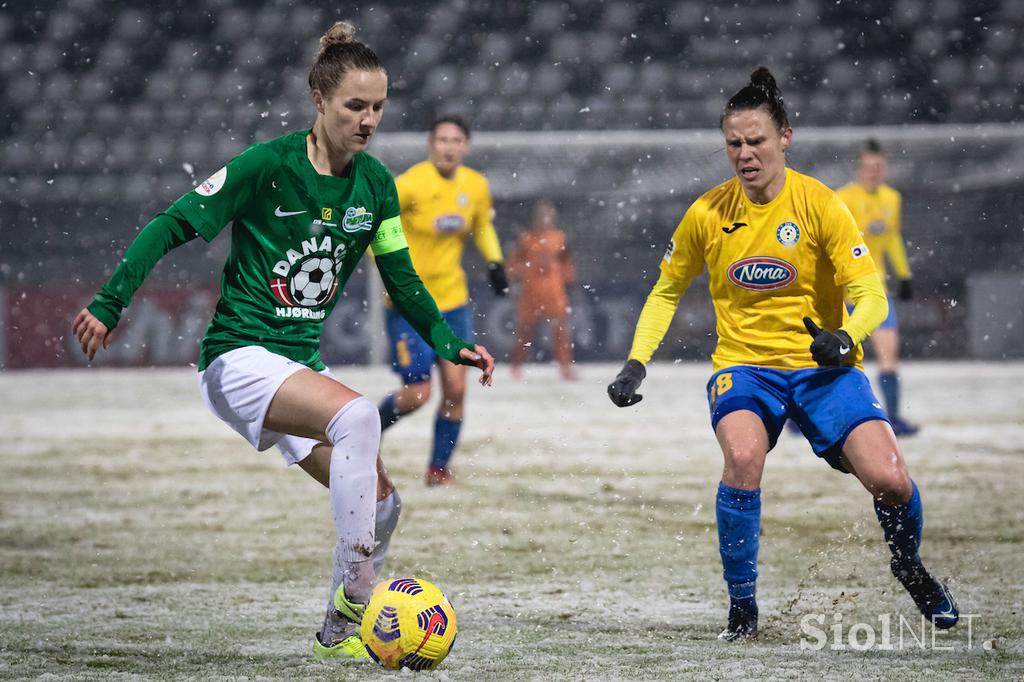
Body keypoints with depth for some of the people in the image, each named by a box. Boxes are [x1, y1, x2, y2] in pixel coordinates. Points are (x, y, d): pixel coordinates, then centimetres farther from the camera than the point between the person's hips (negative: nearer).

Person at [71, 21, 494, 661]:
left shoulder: (375, 184, 4)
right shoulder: (267, 166, -14)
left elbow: (401, 278, 13)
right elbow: (171, 227, -11)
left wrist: (449, 343, 0)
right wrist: (110, 303, -18)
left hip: (303, 362, 7)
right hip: (239, 359, -7)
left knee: (382, 505, -1)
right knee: (356, 414, -33)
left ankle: (337, 635, 19)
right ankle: (354, 599, -29)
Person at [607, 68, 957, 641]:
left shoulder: (819, 204, -9)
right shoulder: (708, 214, -2)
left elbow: (872, 295, -13)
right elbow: (667, 291, 14)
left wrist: (844, 337, -34)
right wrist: (636, 363, 3)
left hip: (823, 363, -1)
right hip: (743, 363, 1)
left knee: (889, 479, -18)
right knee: (743, 458, -32)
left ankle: (910, 567, 19)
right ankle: (742, 606, -12)